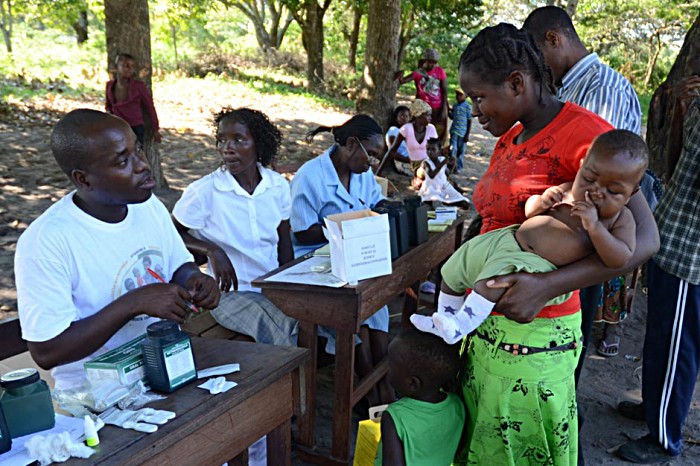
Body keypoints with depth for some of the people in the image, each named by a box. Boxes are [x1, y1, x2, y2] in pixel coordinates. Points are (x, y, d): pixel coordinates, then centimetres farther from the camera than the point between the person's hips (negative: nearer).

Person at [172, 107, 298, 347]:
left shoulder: (278, 185, 2)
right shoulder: (204, 191, -11)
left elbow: (284, 244, 10)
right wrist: (212, 250, -15)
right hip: (231, 292, -4)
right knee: (276, 336, -29)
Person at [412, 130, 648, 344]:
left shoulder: (621, 218, -6)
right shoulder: (567, 190, 3)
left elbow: (621, 259, -19)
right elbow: (529, 212, 14)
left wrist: (594, 226, -28)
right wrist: (540, 201, -9)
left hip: (540, 267, -6)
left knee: (492, 279, -33)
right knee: (454, 269, 13)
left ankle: (460, 327, -19)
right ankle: (445, 320, 30)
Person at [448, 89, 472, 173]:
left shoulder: (467, 107, -8)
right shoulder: (455, 105, 8)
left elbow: (469, 121, -7)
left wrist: (467, 135, -9)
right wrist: (448, 111, 3)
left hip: (463, 132, -4)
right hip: (454, 131, 4)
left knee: (461, 150, 6)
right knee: (452, 148, -3)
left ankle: (458, 167, 17)